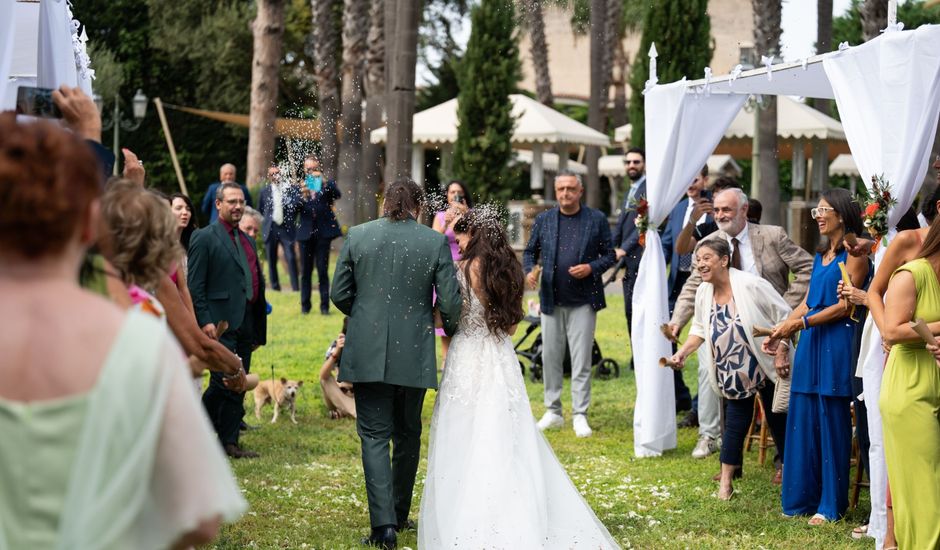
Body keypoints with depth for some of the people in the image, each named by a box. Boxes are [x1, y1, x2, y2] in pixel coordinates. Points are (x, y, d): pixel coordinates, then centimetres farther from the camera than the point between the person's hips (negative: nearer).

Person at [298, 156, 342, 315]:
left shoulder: (327, 184, 7)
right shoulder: (300, 186, 7)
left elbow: (337, 195, -13)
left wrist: (324, 182, -27)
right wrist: (302, 196, -25)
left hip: (323, 232, -1)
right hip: (306, 233, 1)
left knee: (322, 271, -2)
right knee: (305, 271, 6)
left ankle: (324, 305, 2)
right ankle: (305, 305, 12)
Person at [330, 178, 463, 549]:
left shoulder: (357, 236, -2)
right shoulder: (435, 242, -4)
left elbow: (339, 293, 1)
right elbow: (450, 302, -6)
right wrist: (449, 329, 16)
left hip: (368, 353, 0)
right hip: (414, 353, 1)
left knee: (374, 436, 1)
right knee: (407, 435, 17)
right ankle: (399, 515, 28)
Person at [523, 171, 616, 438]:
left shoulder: (596, 219, 1)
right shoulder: (543, 220, 7)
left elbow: (609, 255, 3)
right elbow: (530, 252, 12)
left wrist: (591, 268, -15)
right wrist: (529, 270, -8)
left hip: (583, 300, -3)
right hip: (551, 300, 3)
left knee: (581, 360, -2)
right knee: (550, 357, 7)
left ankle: (580, 415, 3)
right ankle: (553, 412, 17)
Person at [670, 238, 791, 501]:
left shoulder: (751, 285, -21)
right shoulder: (703, 293, -2)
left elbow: (784, 316, -15)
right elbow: (700, 328, 13)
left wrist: (781, 352, -20)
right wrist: (683, 352, -2)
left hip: (769, 369, -5)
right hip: (735, 375, 5)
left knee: (779, 422, 6)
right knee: (735, 424, 6)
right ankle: (725, 482, 12)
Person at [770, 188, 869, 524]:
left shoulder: (853, 254, -8)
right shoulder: (821, 256, 17)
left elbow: (845, 306, -13)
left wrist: (801, 323, -15)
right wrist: (782, 328, 5)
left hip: (836, 343, -8)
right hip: (810, 344, 8)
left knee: (831, 421, -3)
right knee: (803, 418, 7)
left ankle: (831, 504, 5)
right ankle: (804, 496, 15)